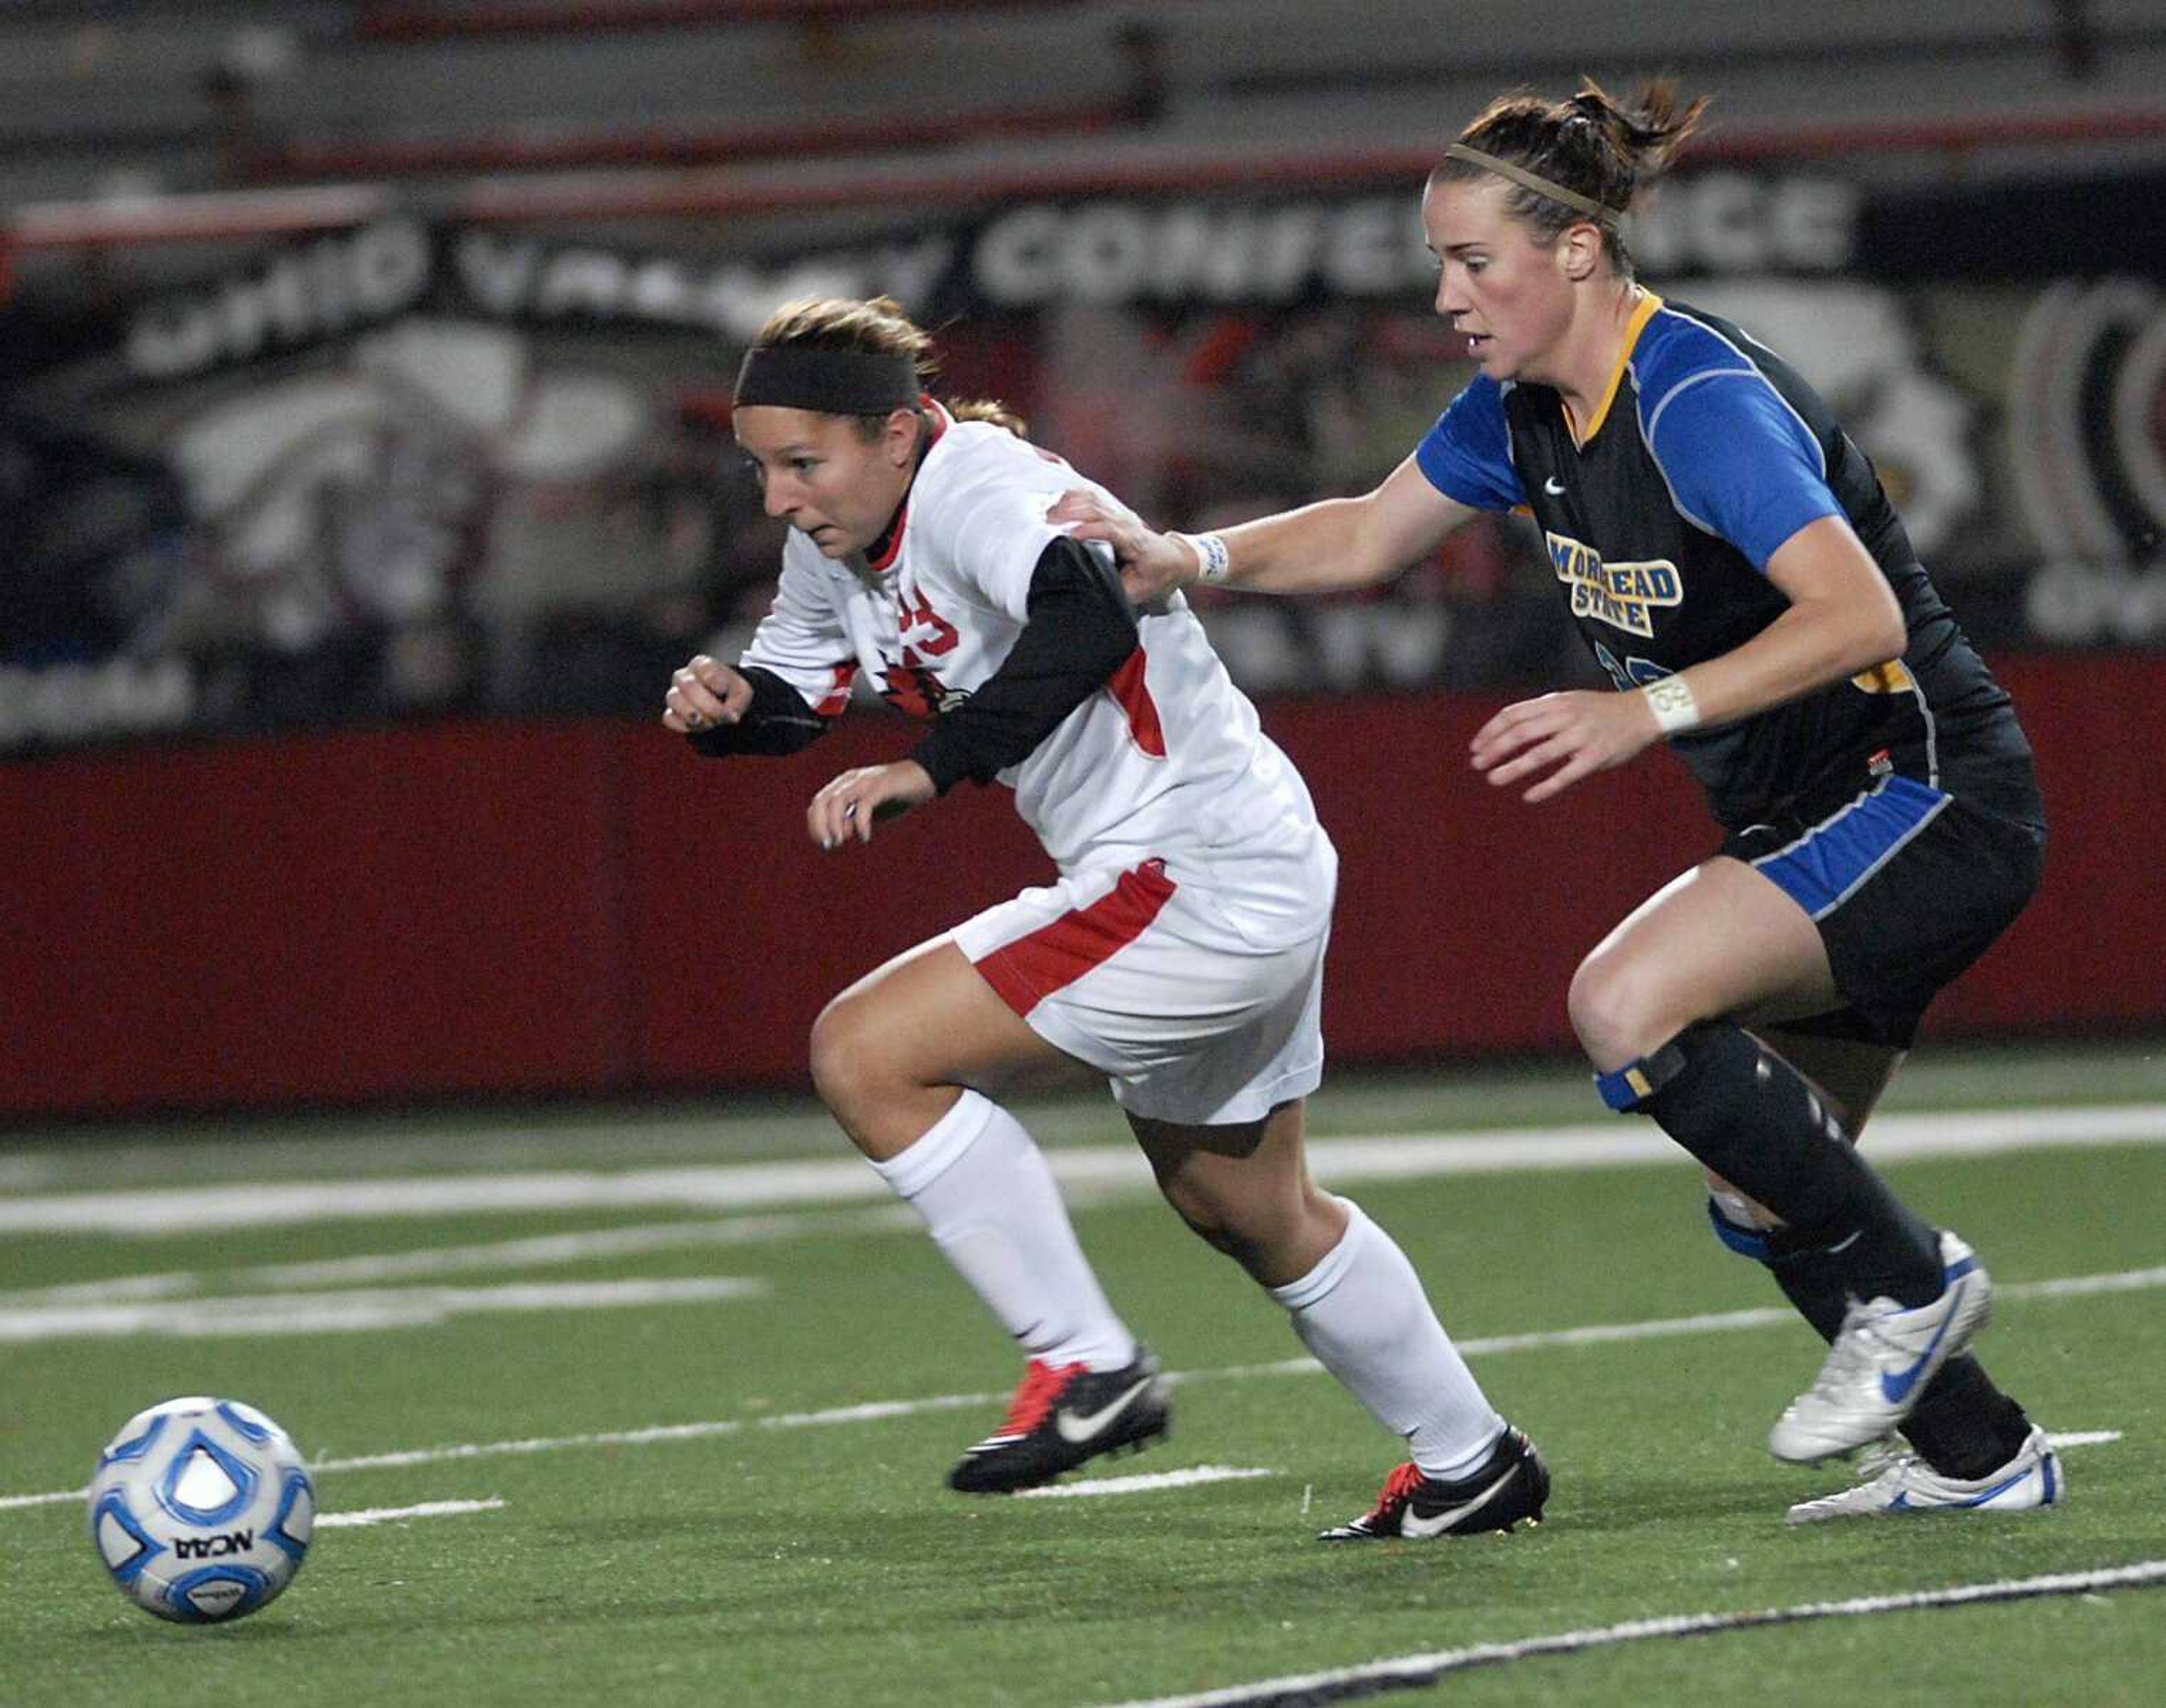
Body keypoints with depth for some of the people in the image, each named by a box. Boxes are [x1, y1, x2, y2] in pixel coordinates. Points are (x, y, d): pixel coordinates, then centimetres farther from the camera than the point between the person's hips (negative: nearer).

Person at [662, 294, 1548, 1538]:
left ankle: (1086, 1368, -9)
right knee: (1249, 1211, 26)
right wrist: (729, 703, -2)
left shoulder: (973, 490, -22)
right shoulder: (839, 546, 7)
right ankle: (1471, 1467, 41)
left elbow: (1088, 621, -40)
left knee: (867, 1055, -15)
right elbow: (796, 687, 21)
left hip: (1205, 879, -11)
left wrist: (931, 770, -42)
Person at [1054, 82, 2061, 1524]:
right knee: (1767, 1196, 12)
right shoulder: (1524, 411, 4)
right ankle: (1981, 1457, 27)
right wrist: (1184, 561, 4)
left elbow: (1857, 612, -34)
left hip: (1931, 796, -10)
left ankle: (1905, 1281, -11)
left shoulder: (1701, 403, -24)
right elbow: (1365, 537, 18)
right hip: (1809, 818, 10)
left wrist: (1647, 712, -41)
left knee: (1627, 1002, -26)